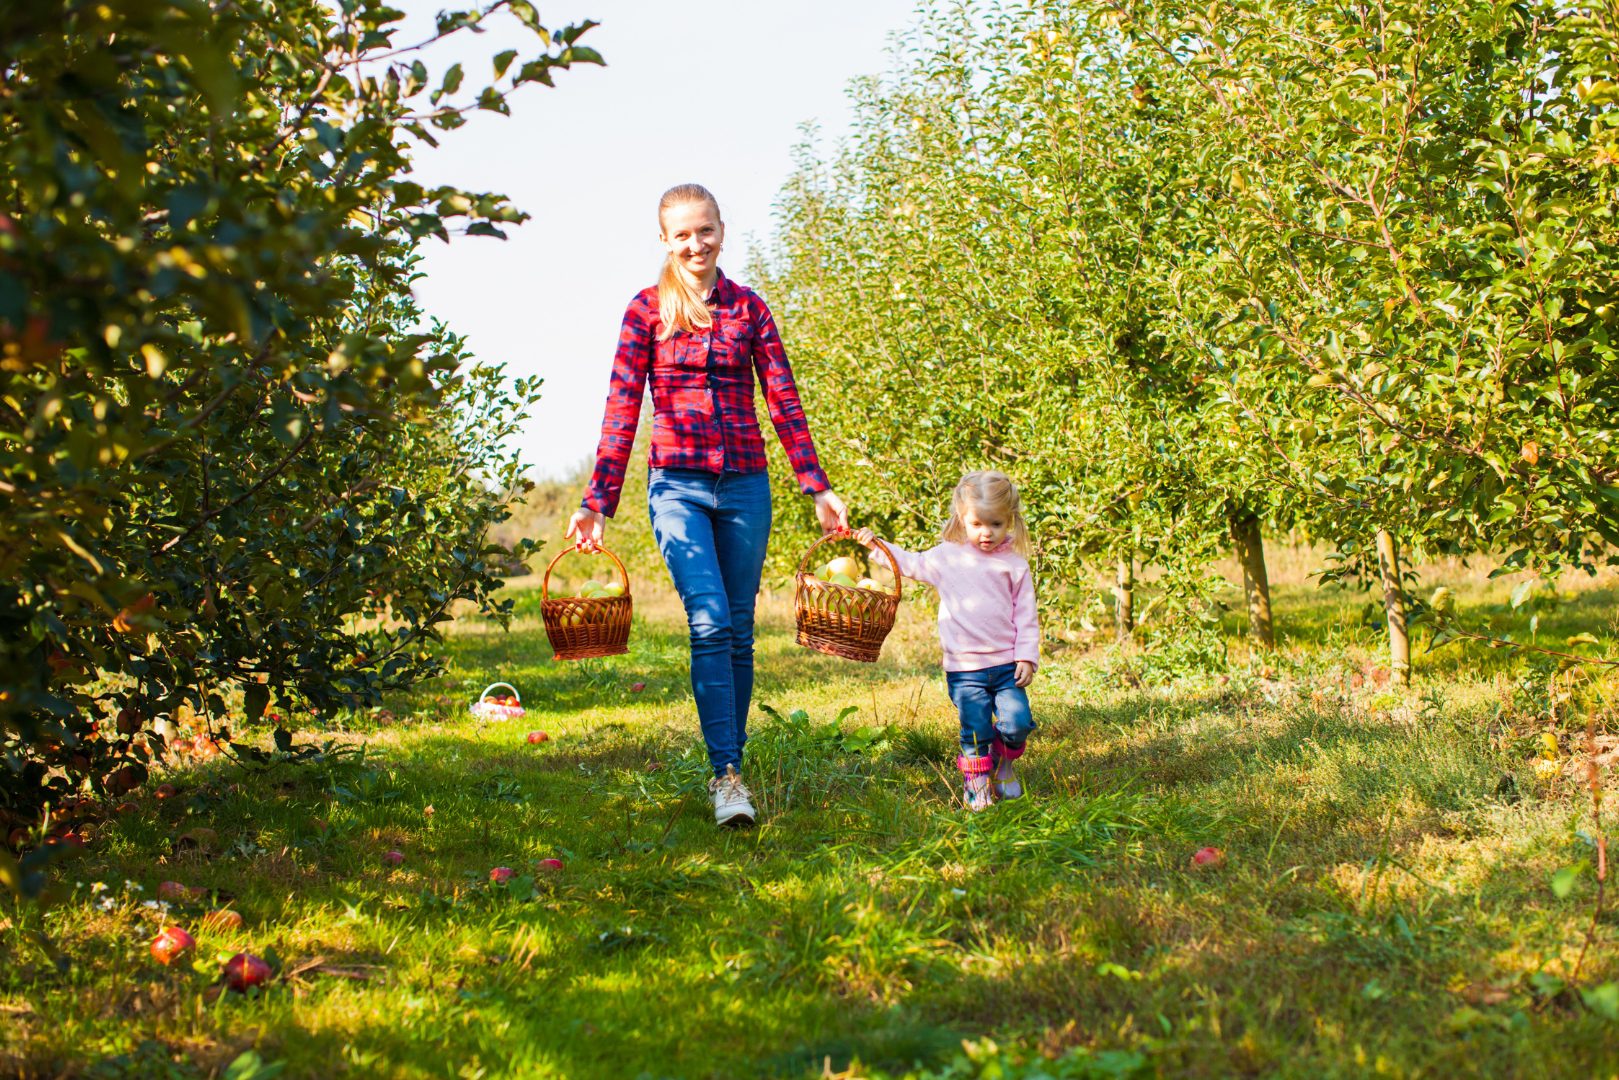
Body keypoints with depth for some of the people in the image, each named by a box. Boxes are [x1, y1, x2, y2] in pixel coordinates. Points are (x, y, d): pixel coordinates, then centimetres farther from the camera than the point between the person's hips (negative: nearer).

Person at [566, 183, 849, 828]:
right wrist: (597, 502, -3)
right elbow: (621, 412, 1)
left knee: (738, 630, 6)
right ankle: (726, 775, -15)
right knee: (709, 622, -16)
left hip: (745, 485, 2)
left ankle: (732, 762, 18)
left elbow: (784, 404, 7)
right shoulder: (647, 310, 3)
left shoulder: (749, 308, 8)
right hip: (678, 487, -2)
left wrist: (819, 489, 2)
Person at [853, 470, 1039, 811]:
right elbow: (910, 563, 22)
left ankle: (1003, 759, 22)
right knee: (975, 730, -1)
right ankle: (976, 780, 19)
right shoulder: (946, 558, 5)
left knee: (1018, 722, -9)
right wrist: (876, 544, 14)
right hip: (964, 668, 0)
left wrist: (1027, 657, -3)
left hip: (1007, 666, 0)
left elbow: (1026, 616, 4)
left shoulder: (1014, 565, 2)